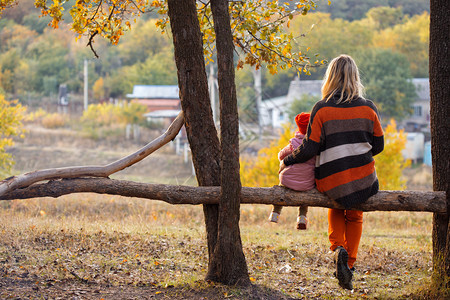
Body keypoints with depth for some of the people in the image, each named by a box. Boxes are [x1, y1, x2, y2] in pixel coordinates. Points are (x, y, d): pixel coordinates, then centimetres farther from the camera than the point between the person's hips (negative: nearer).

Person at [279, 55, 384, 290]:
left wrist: (287, 161, 7)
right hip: (364, 178, 1)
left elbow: (310, 149, -10)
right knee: (354, 215, 27)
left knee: (337, 208, 30)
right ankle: (349, 264, 16)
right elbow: (378, 145, 8)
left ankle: (338, 248, 4)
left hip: (331, 181, -1)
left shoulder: (321, 109, -9)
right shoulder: (368, 108, -1)